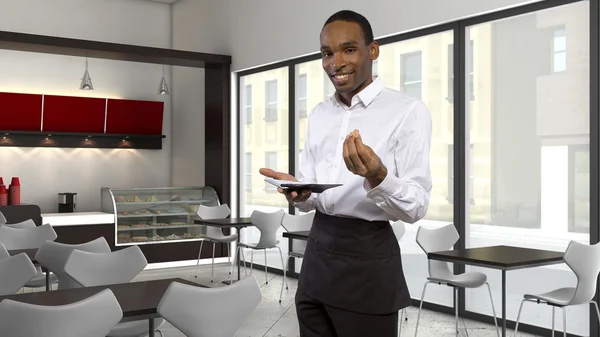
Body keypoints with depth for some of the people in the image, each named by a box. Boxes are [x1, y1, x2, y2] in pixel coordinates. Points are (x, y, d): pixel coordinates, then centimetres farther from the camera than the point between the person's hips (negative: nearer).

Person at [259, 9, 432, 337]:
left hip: (369, 254, -5)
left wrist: (377, 177, -30)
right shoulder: (319, 114, 11)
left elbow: (417, 207, -12)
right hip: (318, 249, 5)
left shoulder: (408, 111, -9)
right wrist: (298, 192, -9)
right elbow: (311, 194, 13)